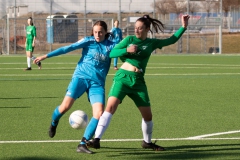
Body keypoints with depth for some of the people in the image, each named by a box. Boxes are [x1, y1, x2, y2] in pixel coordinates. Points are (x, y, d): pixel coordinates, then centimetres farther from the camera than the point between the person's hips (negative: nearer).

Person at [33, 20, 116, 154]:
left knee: (99, 114, -16)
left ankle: (83, 144, -9)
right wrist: (46, 56, -4)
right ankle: (54, 123, 22)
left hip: (97, 83, 2)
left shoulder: (111, 46, 4)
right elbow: (68, 48, -2)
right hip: (81, 77, -2)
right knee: (65, 106, -13)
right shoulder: (88, 41, 0)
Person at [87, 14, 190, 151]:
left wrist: (183, 27, 9)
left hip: (138, 81, 3)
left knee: (147, 115, 7)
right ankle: (97, 139, -25)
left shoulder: (152, 43, 10)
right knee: (111, 106, -21)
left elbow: (172, 40, 16)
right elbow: (112, 53, 0)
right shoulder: (129, 39, 4)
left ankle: (147, 142, 32)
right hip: (123, 77, -3)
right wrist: (126, 50, -15)